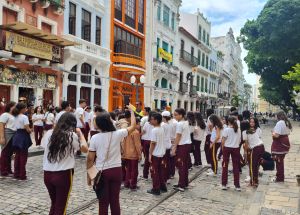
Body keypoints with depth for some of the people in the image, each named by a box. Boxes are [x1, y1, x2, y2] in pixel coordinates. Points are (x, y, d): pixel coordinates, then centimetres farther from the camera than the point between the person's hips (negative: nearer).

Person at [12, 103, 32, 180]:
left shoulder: (16, 117, 10)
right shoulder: (24, 117, -15)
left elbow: (16, 127, 10)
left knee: (17, 155, 14)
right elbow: (27, 129, -18)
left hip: (17, 136, 8)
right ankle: (22, 175, 7)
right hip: (23, 137, -8)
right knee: (23, 156, 1)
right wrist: (31, 130, 2)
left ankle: (16, 174, 21)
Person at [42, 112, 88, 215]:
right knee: (61, 206, 13)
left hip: (47, 174, 5)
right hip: (63, 175, -4)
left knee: (54, 203, 24)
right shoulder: (72, 135, -12)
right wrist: (80, 133, 11)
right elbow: (85, 149, 0)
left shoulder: (48, 133, -1)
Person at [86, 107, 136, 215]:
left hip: (101, 172, -1)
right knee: (115, 200, 13)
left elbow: (90, 158, -7)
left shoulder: (95, 138, -10)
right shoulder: (117, 134, -8)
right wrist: (132, 111, 19)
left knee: (103, 202, 10)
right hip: (116, 170, 1)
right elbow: (133, 126, 6)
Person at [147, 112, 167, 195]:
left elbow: (153, 143, -19)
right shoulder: (162, 129, 6)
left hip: (155, 154, -8)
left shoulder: (154, 130, -18)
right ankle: (163, 186, 27)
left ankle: (156, 189, 10)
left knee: (155, 172, 3)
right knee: (160, 170, 19)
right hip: (161, 153, 8)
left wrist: (150, 154, -13)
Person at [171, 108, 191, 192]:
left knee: (181, 165, -1)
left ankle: (181, 185, 4)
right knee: (185, 165, 15)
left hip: (182, 145, -9)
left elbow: (178, 137, -16)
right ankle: (185, 183, 23)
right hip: (188, 144, 9)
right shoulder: (186, 122, 12)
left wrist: (174, 148, -13)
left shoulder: (179, 124, -14)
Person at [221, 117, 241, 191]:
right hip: (236, 148, 3)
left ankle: (224, 184, 11)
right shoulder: (238, 130, 2)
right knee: (236, 167, 9)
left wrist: (223, 148, 4)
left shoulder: (226, 130, -10)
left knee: (225, 166, 7)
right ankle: (237, 185, 12)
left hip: (227, 148, -3)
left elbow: (223, 141, -9)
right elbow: (239, 141, 6)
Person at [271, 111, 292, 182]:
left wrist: (273, 133, -4)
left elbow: (276, 135, -23)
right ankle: (281, 176, 27)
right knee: (281, 161, 17)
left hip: (279, 144, -9)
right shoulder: (287, 123, 8)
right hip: (285, 142, 9)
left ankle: (279, 178, 10)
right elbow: (288, 133, 16)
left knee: (278, 161, 1)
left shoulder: (279, 123, -19)